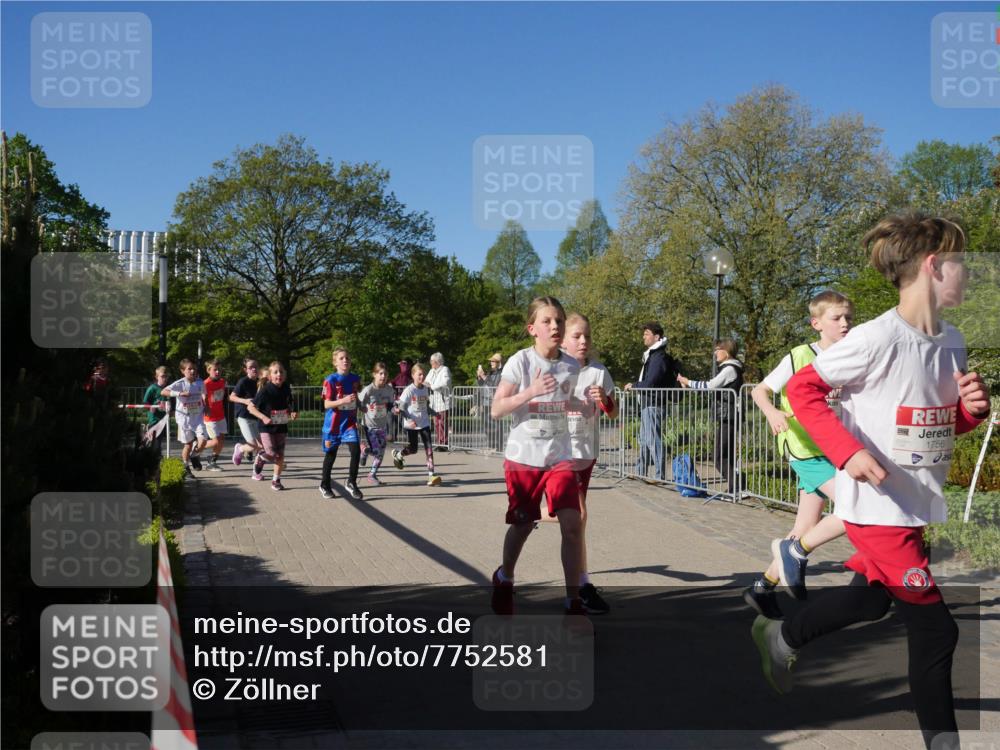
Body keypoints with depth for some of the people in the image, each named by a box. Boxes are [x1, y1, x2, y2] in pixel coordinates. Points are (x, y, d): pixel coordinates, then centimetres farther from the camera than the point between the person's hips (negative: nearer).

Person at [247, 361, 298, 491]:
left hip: (282, 427, 4)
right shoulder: (265, 390, -16)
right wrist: (263, 417, -22)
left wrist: (293, 413, -5)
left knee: (280, 455, 4)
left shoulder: (286, 389, -3)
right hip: (267, 427, -4)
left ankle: (276, 480, 20)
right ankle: (260, 458, 25)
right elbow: (250, 407, -11)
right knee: (272, 455, -9)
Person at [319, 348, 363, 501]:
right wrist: (343, 400, -31)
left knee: (356, 451, -14)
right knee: (331, 454, 10)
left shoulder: (355, 378, 2)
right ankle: (324, 485, 29)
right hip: (334, 423, -3)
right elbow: (327, 404, -16)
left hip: (349, 422, 3)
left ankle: (351, 483, 2)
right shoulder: (331, 380, -12)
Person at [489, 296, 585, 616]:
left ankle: (573, 601, -3)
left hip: (560, 456, 2)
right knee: (523, 525, 12)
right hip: (523, 457, -2)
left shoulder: (571, 366, 1)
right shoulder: (520, 362, -11)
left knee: (572, 524, -11)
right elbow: (496, 410, -13)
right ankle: (504, 579, 41)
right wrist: (531, 391, -25)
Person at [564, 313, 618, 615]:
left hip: (587, 450, 4)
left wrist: (604, 399, -15)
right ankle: (583, 585, -4)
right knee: (578, 514, -10)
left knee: (571, 513, 12)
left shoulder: (599, 372, 1)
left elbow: (613, 413, 5)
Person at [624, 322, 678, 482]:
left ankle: (660, 476, -6)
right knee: (644, 440, 16)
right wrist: (635, 386, 7)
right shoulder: (651, 356, 18)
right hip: (647, 404, 11)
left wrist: (633, 386, -6)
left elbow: (650, 383, -19)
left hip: (653, 404, -11)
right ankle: (640, 473, 24)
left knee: (654, 440, -9)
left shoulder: (659, 357, -14)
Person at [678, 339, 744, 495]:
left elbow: (710, 385, -17)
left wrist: (688, 382, -9)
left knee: (720, 456, -11)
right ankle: (734, 487, 15)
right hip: (725, 418, 10)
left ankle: (735, 486, -10)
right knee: (725, 455, 12)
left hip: (727, 417, -10)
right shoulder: (727, 368, 19)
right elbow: (712, 387, 18)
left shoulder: (730, 369, -12)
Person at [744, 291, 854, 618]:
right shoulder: (799, 358, -10)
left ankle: (763, 587, 21)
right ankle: (796, 553, -2)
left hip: (832, 452, 7)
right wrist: (773, 412, -27)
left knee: (806, 531, 9)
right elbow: (759, 391, -8)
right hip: (806, 451, -6)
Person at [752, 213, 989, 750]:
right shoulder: (877, 338, -19)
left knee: (874, 599, 24)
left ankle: (780, 636, 45)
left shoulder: (952, 342, 6)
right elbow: (802, 388, -16)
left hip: (919, 503, 9)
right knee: (934, 629, -3)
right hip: (877, 504, -9)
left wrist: (973, 408, -6)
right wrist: (848, 452, -24)